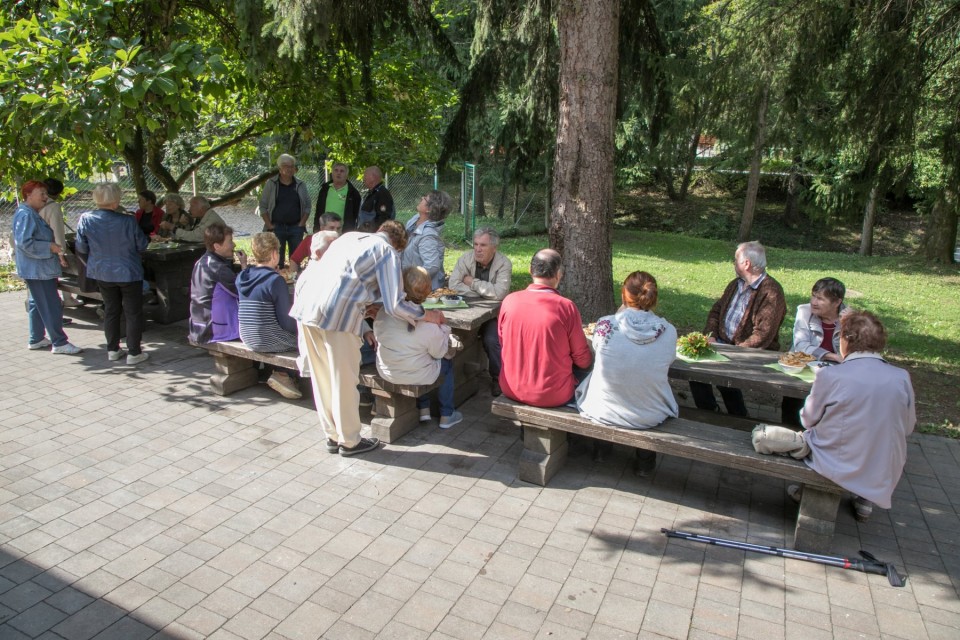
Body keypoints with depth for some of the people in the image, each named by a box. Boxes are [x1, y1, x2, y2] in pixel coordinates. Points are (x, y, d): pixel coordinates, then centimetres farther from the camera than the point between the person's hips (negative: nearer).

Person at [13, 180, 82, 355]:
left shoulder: (33, 213, 15)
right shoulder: (25, 214, -17)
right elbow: (24, 242, -25)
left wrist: (53, 246, 13)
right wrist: (50, 247, -21)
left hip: (39, 268, 11)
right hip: (37, 268, -11)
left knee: (37, 304, 17)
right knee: (51, 306, -8)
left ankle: (36, 339, 26)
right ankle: (59, 343, -4)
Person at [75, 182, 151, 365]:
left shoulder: (86, 219, -10)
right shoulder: (127, 220, -20)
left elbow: (81, 248, -1)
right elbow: (141, 245, -9)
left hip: (102, 272, 4)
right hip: (128, 272, -4)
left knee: (110, 310, 18)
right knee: (133, 312, 6)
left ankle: (112, 349, 24)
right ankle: (134, 352, 8)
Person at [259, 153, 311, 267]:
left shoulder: (301, 185, 7)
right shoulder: (271, 184, 1)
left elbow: (307, 206, 9)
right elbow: (263, 206, 1)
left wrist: (302, 224, -2)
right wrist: (269, 225, -6)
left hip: (296, 228, 2)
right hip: (277, 227, -2)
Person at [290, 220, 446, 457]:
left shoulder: (351, 237, 26)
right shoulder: (388, 252, 5)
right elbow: (394, 304, -3)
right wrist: (427, 315, 12)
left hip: (305, 303, 7)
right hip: (336, 311, -7)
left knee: (321, 376, 17)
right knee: (344, 380, 8)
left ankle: (333, 436, 31)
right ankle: (349, 441, 22)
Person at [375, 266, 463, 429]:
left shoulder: (383, 313, -12)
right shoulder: (429, 324, -24)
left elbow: (377, 336, 5)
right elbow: (440, 353, -10)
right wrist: (443, 327, 1)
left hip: (385, 372, 5)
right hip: (415, 376, -5)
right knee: (447, 362, 22)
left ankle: (423, 410, 33)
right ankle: (446, 415, 29)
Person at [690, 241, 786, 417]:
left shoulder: (771, 292, -15)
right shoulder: (736, 284, 13)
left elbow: (762, 336, -22)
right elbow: (717, 309, 19)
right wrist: (711, 335, 2)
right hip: (723, 343, 8)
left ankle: (738, 420, -2)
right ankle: (709, 413, 2)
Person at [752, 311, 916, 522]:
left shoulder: (831, 376, -18)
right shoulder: (902, 378, -9)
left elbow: (808, 420, -5)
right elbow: (908, 428, 5)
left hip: (836, 464, -4)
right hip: (884, 475, 4)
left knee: (761, 434, 11)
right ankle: (863, 498, 24)